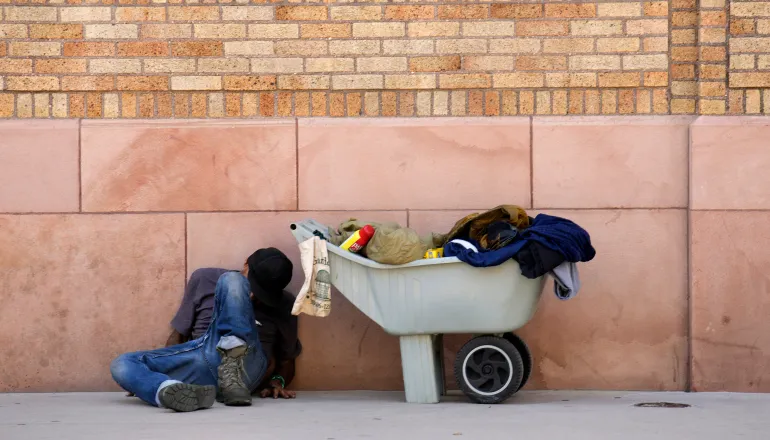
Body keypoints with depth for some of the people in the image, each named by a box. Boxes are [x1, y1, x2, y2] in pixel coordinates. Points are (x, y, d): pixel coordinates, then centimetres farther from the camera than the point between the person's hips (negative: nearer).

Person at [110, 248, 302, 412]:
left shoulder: (284, 305, 17)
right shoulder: (205, 279, 17)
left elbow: (287, 360, 20)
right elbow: (178, 335, 19)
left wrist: (278, 381, -1)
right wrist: (163, 365, 3)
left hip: (245, 364, -2)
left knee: (231, 281, -18)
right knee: (122, 365, -22)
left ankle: (233, 374, -34)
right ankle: (182, 393, -52)